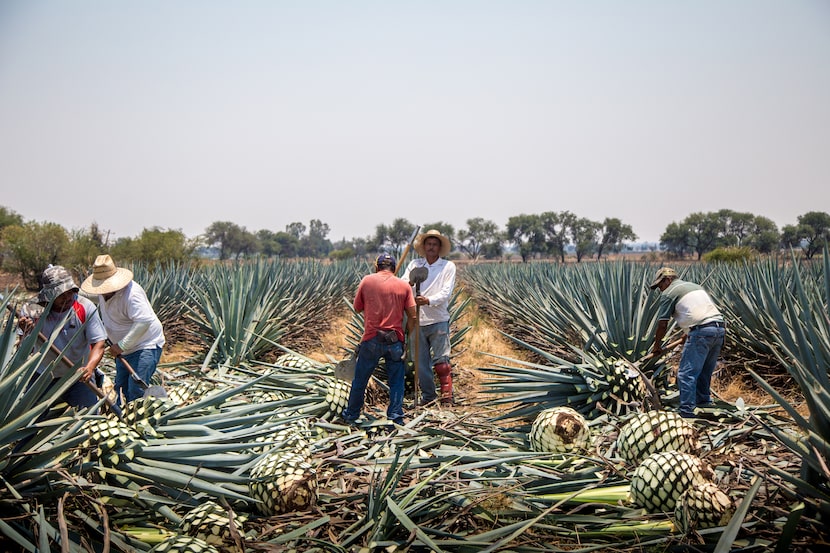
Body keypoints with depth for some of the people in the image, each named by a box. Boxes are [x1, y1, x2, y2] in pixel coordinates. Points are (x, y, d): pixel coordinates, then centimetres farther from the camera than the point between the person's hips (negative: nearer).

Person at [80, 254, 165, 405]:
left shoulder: (131, 294, -28)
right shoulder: (103, 292, 1)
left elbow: (144, 321, -38)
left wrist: (121, 345, -35)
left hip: (145, 346, -10)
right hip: (124, 348, 10)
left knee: (136, 391, -17)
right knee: (121, 389, 14)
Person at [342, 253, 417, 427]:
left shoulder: (367, 280, 0)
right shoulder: (404, 286, 2)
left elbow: (357, 308, 9)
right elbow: (412, 316, -1)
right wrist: (406, 334, 12)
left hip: (371, 339, 0)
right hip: (395, 340, 0)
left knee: (360, 380, 14)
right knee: (396, 381, 12)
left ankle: (351, 415, 26)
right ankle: (396, 417, 12)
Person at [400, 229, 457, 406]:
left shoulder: (448, 266, 2)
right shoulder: (414, 264, 9)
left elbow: (446, 293, -8)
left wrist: (428, 300, -25)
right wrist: (408, 284, -23)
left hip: (438, 320, -3)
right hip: (417, 320, 3)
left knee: (441, 360, -7)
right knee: (421, 362, 7)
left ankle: (447, 395, 1)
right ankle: (428, 395, 20)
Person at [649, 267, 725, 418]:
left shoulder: (668, 293, 4)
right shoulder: (696, 286, 28)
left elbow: (662, 324, 2)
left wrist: (657, 345, 15)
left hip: (701, 331, -8)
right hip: (720, 327, 9)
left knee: (686, 374, -6)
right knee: (705, 371, 22)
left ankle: (687, 412, -9)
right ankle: (704, 401, 31)